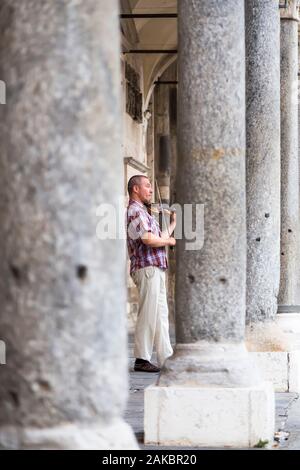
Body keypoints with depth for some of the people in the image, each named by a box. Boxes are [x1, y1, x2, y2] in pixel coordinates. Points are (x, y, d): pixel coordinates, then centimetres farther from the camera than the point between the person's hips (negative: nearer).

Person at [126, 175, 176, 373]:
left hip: (156, 270, 10)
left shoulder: (143, 212, 24)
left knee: (161, 315, 11)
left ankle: (166, 357, 14)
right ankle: (142, 359, -6)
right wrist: (169, 241, -6)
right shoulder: (135, 210, -10)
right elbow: (148, 239, -22)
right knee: (148, 315, -9)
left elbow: (159, 238, 25)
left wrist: (173, 223, 29)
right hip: (147, 268, -10)